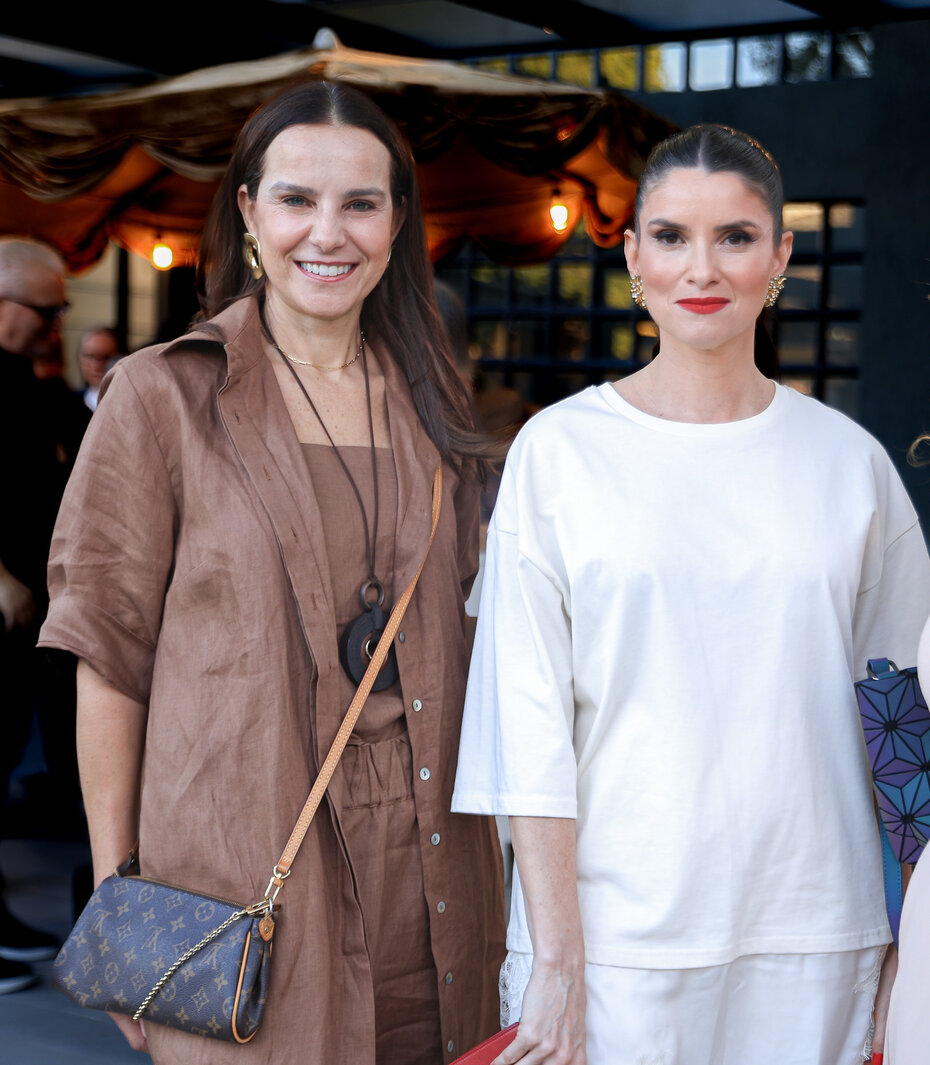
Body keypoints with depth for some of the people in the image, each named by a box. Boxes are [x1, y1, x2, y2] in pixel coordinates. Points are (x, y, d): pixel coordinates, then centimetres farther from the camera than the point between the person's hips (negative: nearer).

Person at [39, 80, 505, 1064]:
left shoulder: (427, 402, 9)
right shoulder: (162, 395, -5)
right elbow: (108, 654, -5)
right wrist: (116, 889, -6)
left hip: (426, 875, 4)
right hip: (241, 870, -4)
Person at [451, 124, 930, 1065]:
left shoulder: (848, 461, 4)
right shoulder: (560, 448, -2)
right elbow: (528, 719, -5)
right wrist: (556, 958, -9)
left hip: (815, 939, 2)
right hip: (616, 933, -2)